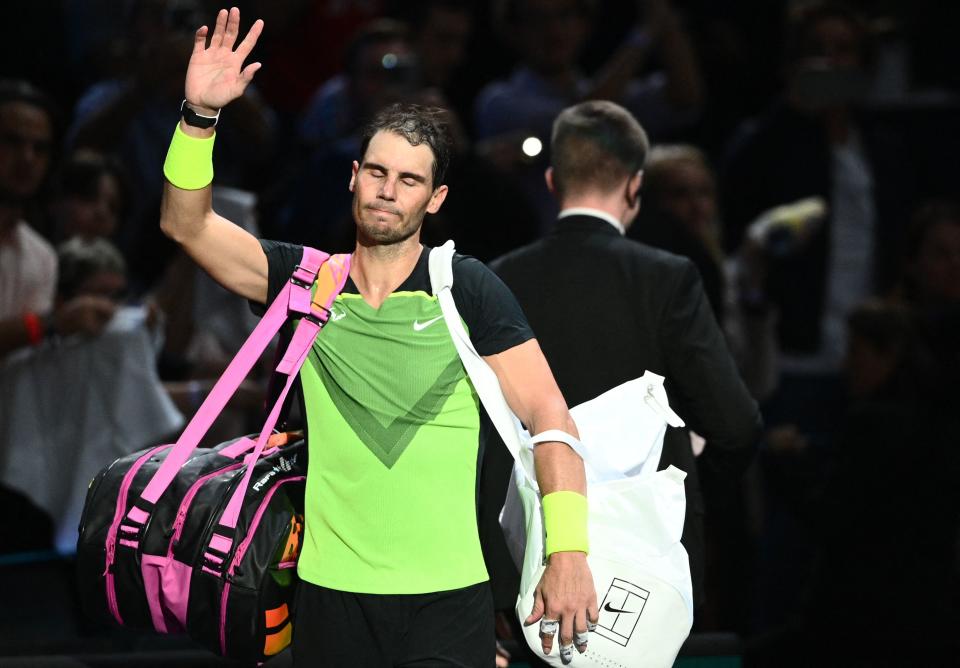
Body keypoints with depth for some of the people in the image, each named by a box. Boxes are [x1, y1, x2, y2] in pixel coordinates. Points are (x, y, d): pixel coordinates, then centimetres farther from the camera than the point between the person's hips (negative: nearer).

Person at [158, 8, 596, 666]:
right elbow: (187, 224, 1)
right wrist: (200, 115, -14)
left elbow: (548, 414, -5)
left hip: (447, 598, -3)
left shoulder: (469, 289, -1)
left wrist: (569, 552, -15)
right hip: (331, 595, 3)